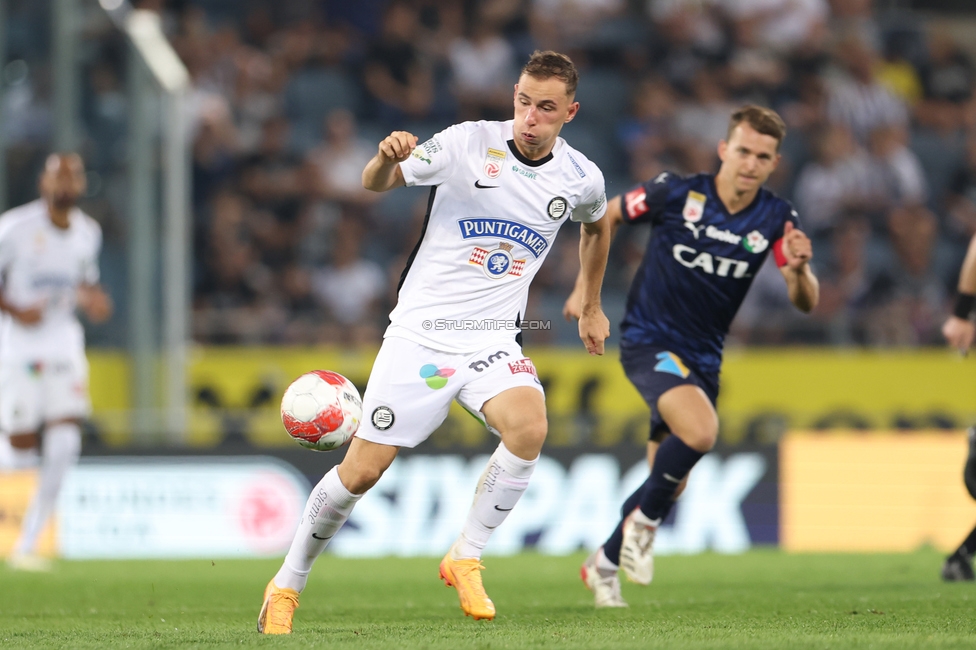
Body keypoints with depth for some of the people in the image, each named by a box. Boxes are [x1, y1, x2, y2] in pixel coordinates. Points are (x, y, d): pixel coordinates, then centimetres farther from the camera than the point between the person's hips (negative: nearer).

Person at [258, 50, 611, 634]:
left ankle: (465, 559, -11)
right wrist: (387, 158, -37)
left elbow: (597, 226, 25)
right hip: (421, 331, -2)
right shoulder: (470, 143, -10)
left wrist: (591, 308, 30)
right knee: (362, 471, -4)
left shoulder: (581, 177, 0)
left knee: (529, 426, -29)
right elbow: (376, 184, -14)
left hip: (493, 340, 2)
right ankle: (288, 585, 18)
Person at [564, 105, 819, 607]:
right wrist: (585, 285, 4)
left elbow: (806, 302, -15)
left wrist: (799, 269, -36)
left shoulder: (775, 219, -8)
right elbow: (607, 215, 2)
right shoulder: (676, 193, -16)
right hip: (648, 340, -5)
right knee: (700, 431, -31)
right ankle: (644, 520, -5)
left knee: (669, 484, 12)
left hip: (704, 358, 5)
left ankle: (605, 563, 36)